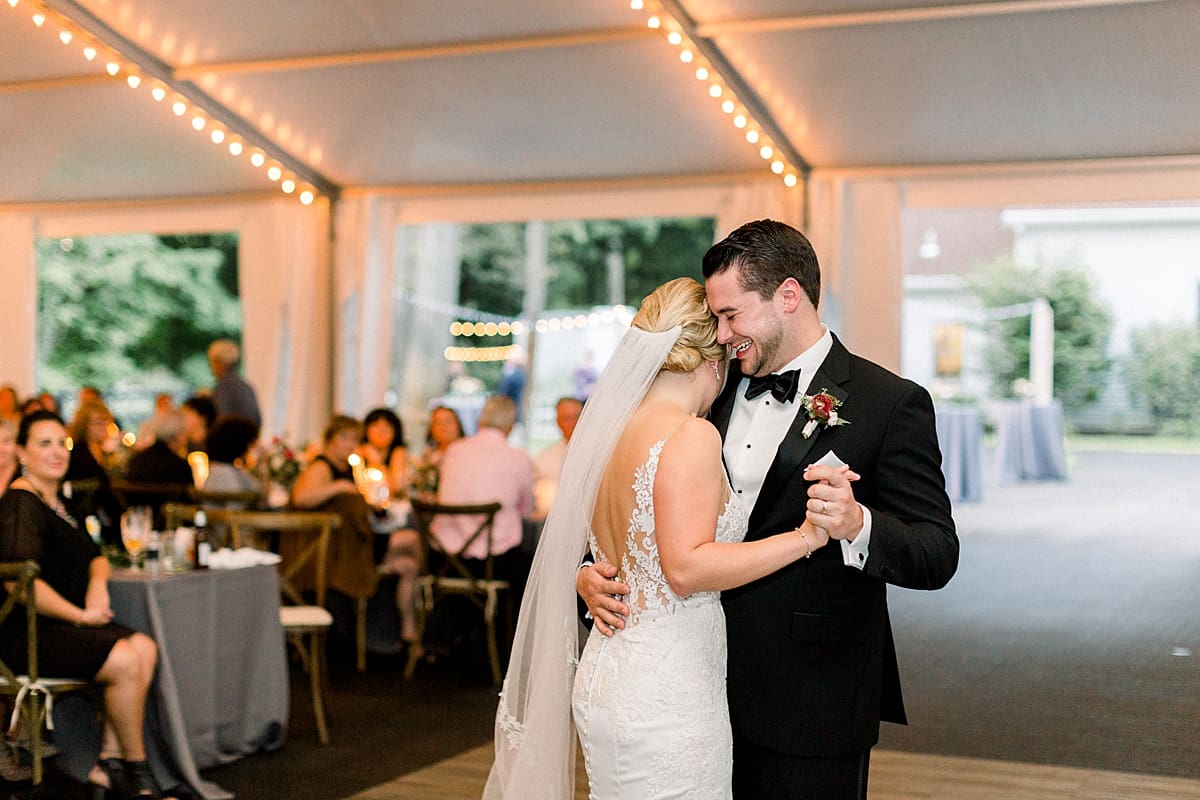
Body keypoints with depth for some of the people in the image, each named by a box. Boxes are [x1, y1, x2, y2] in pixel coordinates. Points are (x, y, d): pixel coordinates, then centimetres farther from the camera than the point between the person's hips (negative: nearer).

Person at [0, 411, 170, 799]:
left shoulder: (59, 502, 18)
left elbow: (95, 556, 26)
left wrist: (98, 583, 2)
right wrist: (81, 616, -15)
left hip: (66, 623, 9)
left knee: (144, 648, -13)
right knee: (124, 661, -23)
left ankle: (107, 766, -12)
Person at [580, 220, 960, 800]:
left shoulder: (891, 404, -10)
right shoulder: (718, 391, 8)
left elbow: (938, 556, -13)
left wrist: (858, 525, -32)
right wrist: (594, 571, -1)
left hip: (811, 709, -5)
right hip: (713, 689, 5)